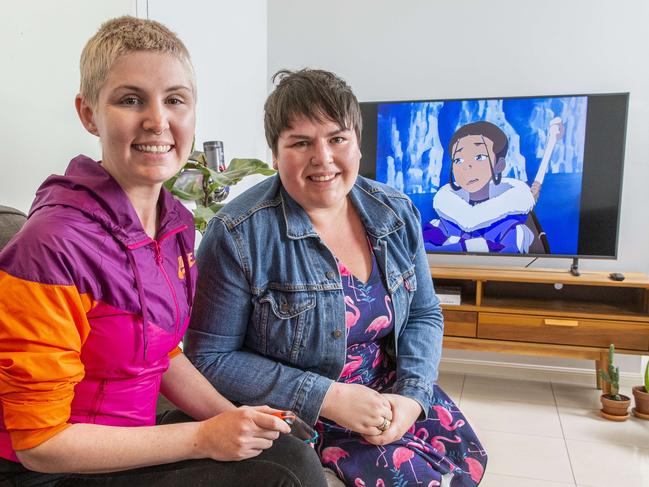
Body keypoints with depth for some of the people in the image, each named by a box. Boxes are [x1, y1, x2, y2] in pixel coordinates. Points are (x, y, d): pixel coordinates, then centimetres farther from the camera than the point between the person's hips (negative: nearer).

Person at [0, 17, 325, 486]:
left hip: (136, 442, 6)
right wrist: (203, 438, -19)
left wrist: (234, 419, -5)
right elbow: (39, 441, -18)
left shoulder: (177, 223, -1)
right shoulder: (55, 246, -24)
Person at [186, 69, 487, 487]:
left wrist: (412, 393, -13)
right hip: (297, 412, -5)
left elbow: (424, 315, 4)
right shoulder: (239, 235, -20)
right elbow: (210, 357, -16)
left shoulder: (397, 213, -4)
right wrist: (327, 398, -22)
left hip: (392, 389, 6)